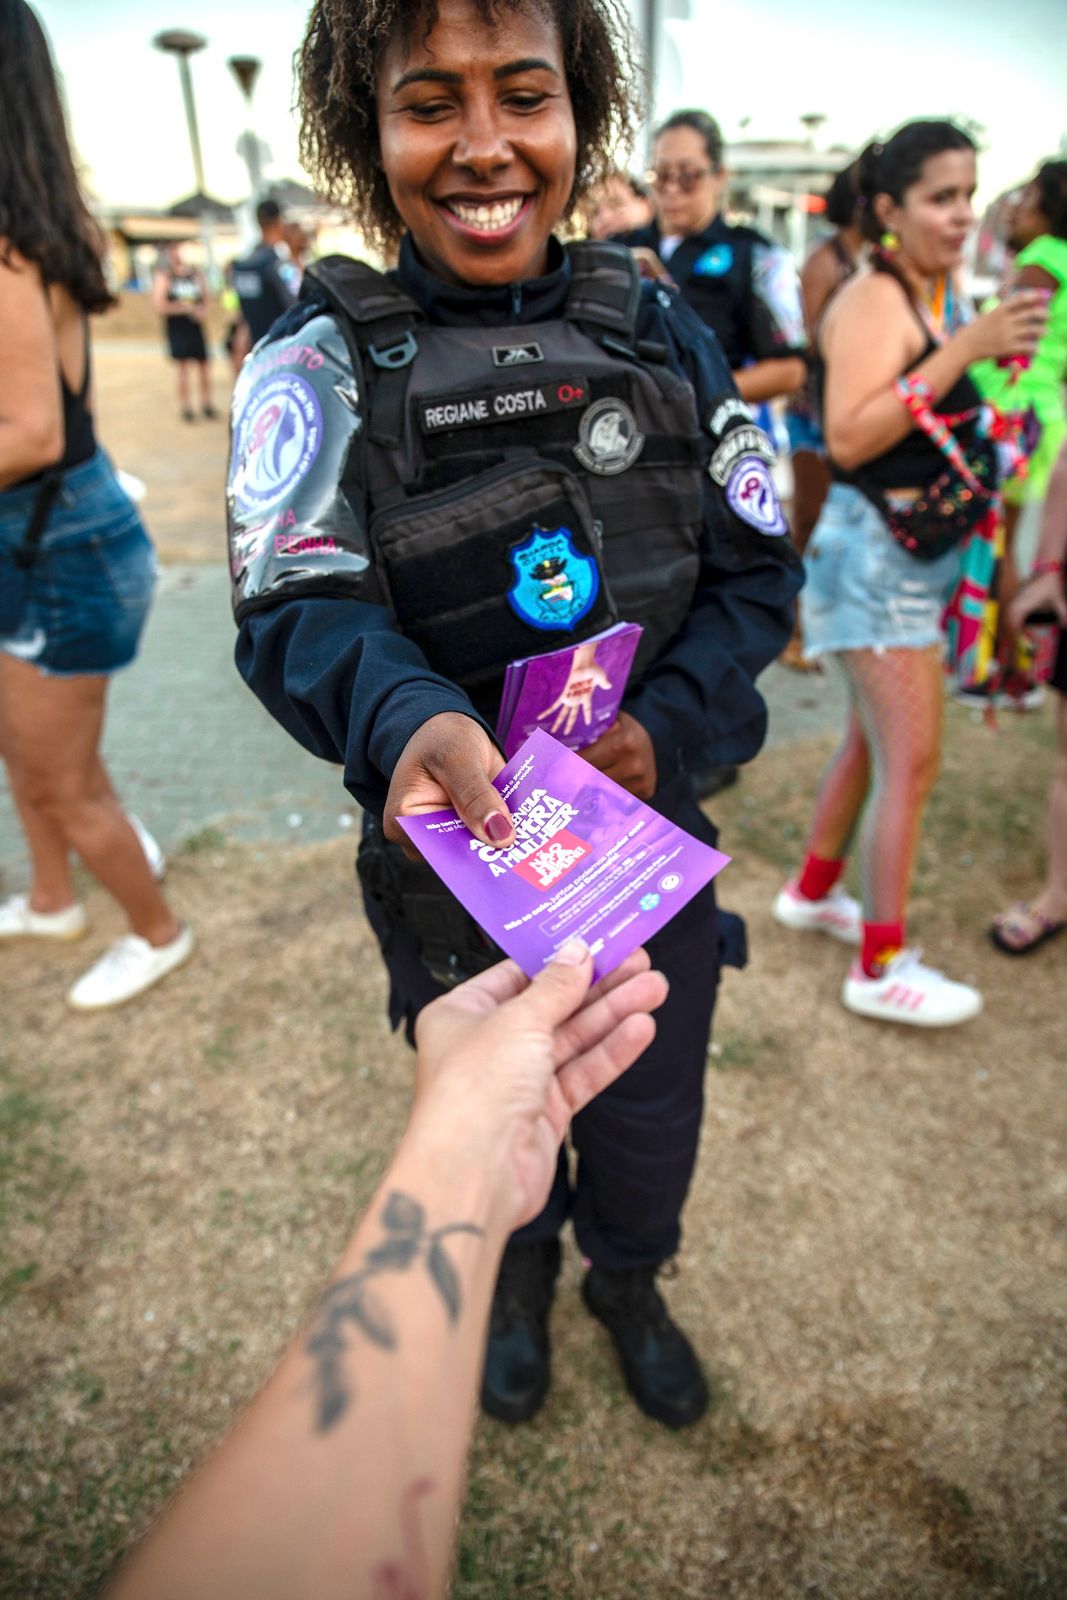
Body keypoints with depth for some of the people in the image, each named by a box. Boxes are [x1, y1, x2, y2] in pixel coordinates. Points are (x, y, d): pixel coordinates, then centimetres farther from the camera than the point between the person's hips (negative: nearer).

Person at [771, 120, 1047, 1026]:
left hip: (918, 552, 10)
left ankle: (814, 891, 33)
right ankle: (882, 968, 2)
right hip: (877, 549, -9)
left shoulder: (941, 292, 14)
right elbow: (848, 437, -28)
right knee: (912, 759, -9)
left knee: (874, 740, 16)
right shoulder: (873, 302, -13)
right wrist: (965, 348, -27)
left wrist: (996, 355, 9)